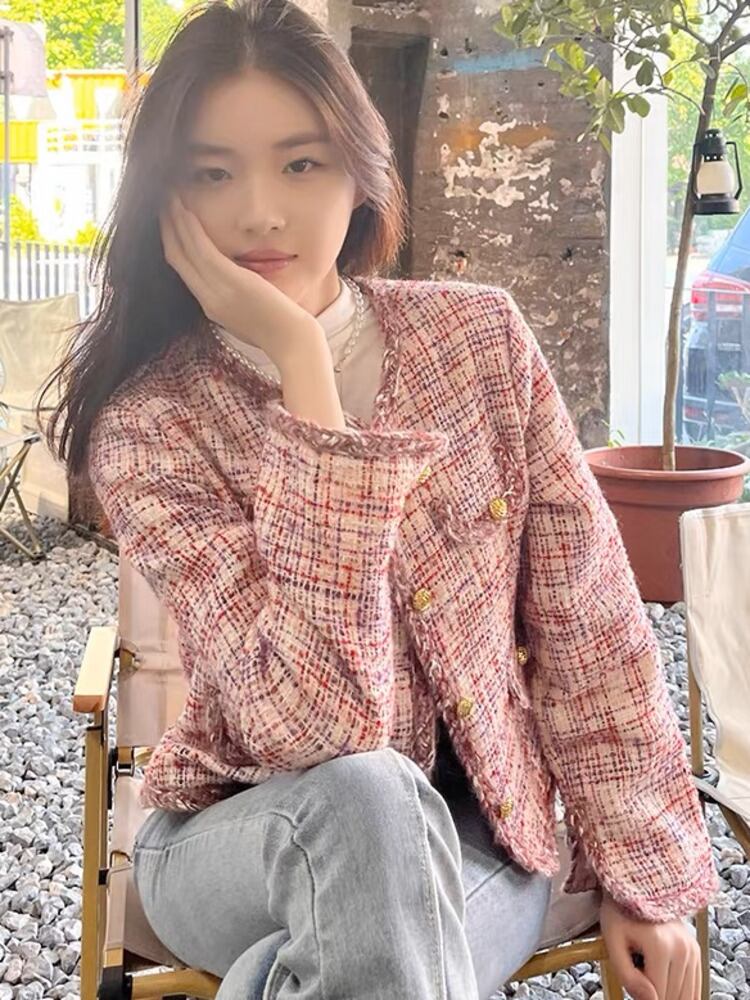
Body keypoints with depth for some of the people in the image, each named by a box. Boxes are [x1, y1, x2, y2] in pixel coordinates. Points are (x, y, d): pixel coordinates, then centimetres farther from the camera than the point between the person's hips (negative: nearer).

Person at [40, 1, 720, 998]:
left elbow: (589, 621, 0)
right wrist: (301, 359, -27)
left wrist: (641, 875, -2)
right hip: (246, 839, -1)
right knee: (366, 801, -35)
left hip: (477, 835, 2)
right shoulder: (149, 426, -14)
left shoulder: (478, 338, -5)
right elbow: (317, 727, -28)